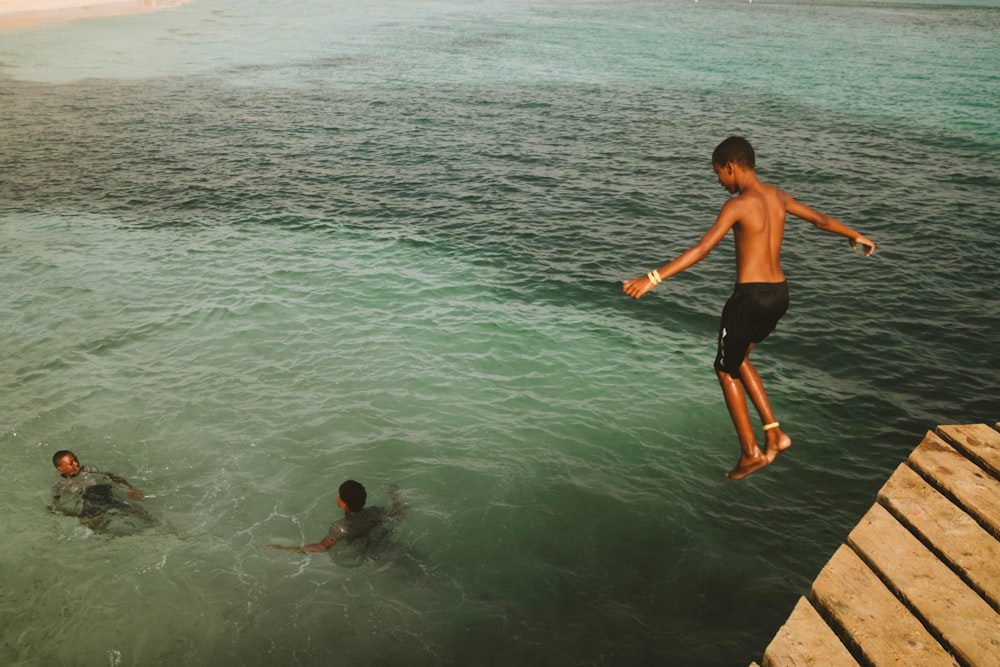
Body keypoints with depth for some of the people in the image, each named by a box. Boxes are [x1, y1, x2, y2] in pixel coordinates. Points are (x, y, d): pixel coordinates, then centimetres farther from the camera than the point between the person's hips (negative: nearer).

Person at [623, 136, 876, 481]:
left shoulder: (738, 204, -15)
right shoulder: (777, 196, 8)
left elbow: (701, 249, -26)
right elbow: (821, 219, 23)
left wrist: (653, 278, -31)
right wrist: (856, 236, 42)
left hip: (749, 297, -8)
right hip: (779, 294, 8)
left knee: (726, 370, 10)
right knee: (738, 359, 25)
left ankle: (750, 452, 15)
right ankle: (774, 433, 20)